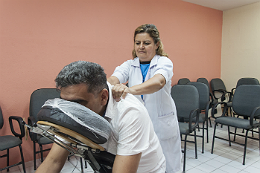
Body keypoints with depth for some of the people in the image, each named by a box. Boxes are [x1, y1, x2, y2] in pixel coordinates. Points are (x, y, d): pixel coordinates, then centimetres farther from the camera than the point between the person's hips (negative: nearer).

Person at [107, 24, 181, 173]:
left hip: (162, 126, -2)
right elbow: (114, 78, -18)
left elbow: (159, 82, -30)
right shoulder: (129, 65, 3)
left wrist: (130, 89, -48)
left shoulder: (164, 62, -7)